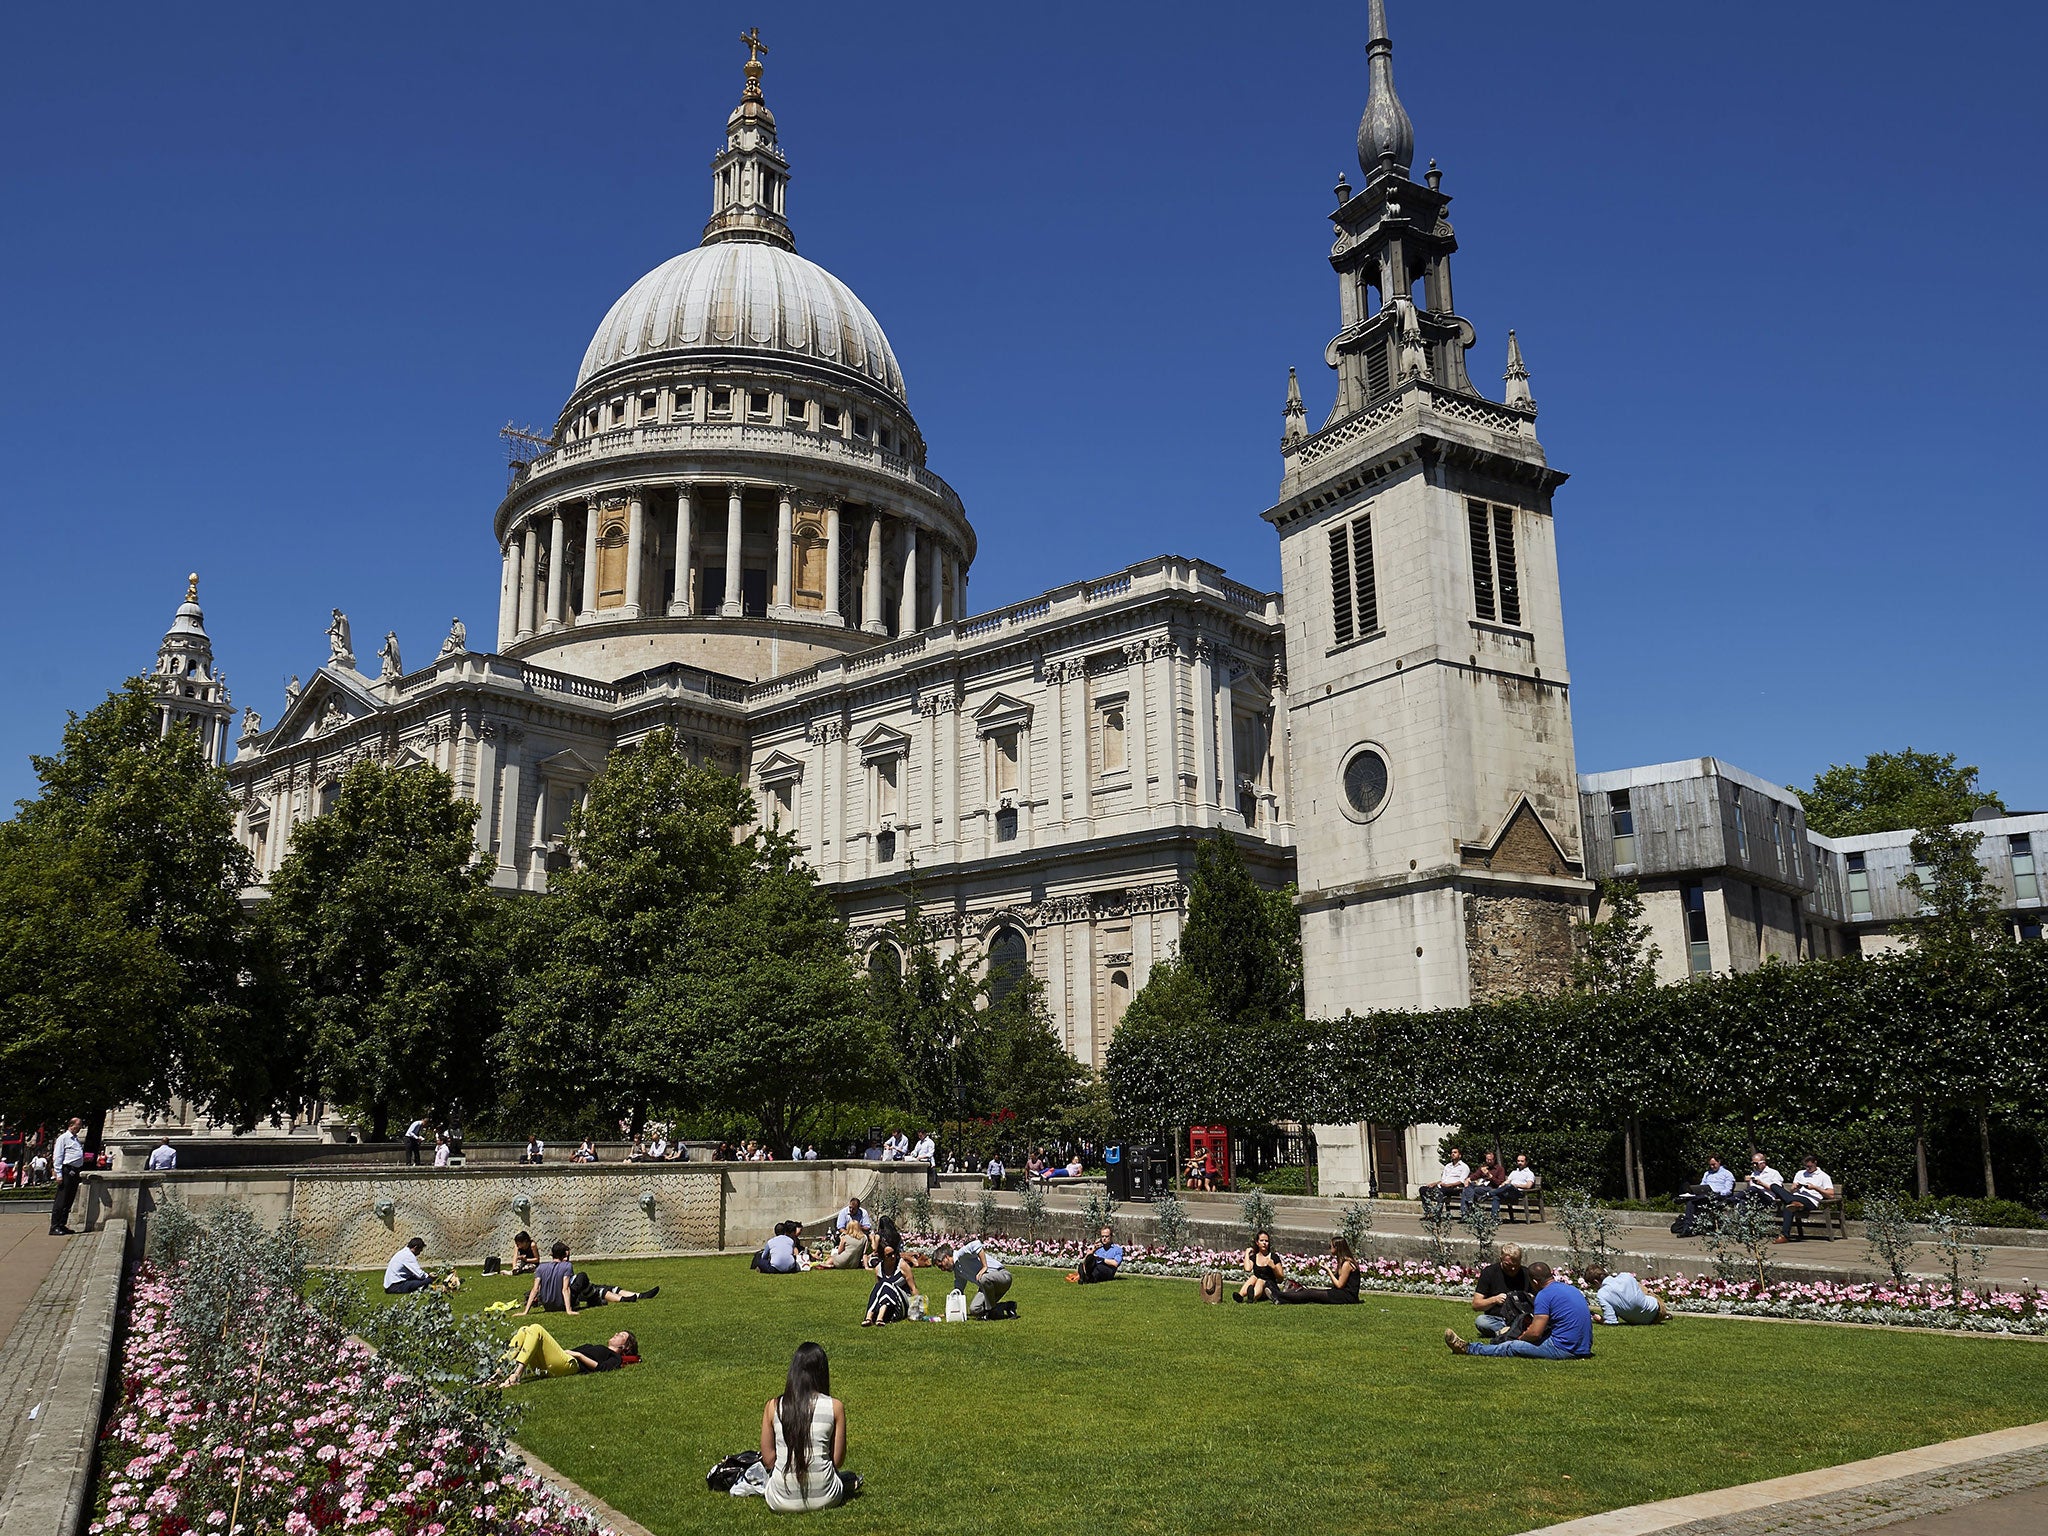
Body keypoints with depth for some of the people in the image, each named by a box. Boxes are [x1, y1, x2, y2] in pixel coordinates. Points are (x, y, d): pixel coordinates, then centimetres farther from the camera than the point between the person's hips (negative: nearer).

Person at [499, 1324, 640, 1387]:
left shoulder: (616, 1358, 14)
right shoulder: (598, 1348, 40)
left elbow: (601, 1367, -8)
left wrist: (579, 1355, -5)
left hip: (570, 1364, -8)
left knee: (536, 1329, -21)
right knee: (524, 1331, -5)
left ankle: (515, 1375, -35)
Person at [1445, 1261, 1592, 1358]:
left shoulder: (1545, 1295, -13)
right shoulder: (1572, 1288, 15)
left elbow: (1535, 1333, -16)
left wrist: (1520, 1338, 3)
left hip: (1564, 1350, -9)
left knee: (1510, 1347, 3)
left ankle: (1467, 1349, 12)